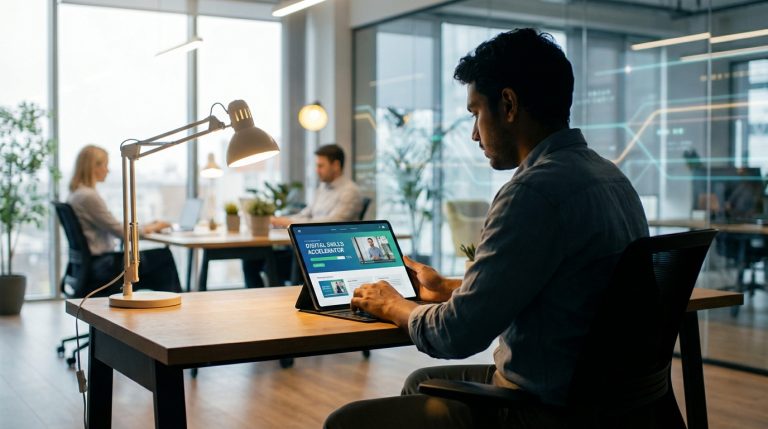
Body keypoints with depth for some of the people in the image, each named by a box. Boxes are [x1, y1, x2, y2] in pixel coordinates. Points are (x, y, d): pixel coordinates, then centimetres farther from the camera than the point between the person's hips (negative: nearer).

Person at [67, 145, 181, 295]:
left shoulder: (76, 194, 11)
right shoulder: (89, 196, -20)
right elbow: (120, 232, -16)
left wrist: (145, 227, 13)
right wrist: (149, 228, 1)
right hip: (102, 266, -10)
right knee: (163, 257, -5)